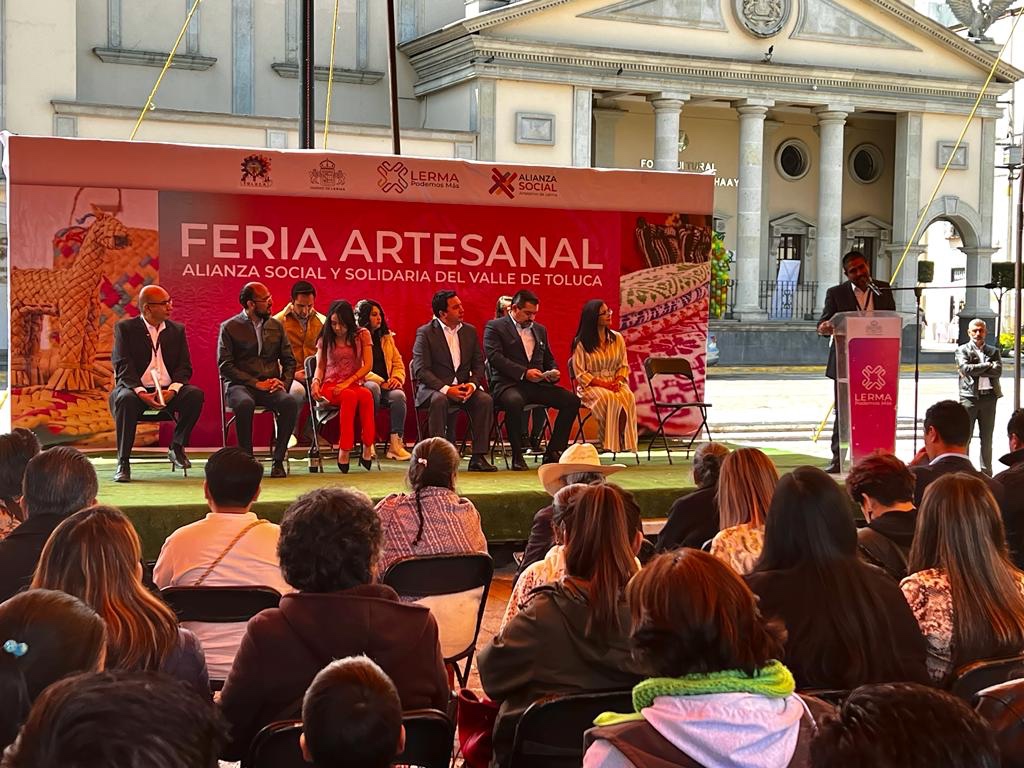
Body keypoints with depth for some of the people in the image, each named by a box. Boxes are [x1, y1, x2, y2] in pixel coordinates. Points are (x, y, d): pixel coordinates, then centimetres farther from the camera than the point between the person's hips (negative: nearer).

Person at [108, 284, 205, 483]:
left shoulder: (177, 329, 13)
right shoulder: (125, 328, 2)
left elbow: (184, 366, 6)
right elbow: (122, 366, -8)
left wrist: (173, 390, -15)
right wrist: (141, 393, -24)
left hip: (168, 390, 3)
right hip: (135, 388, -3)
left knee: (195, 395, -25)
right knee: (126, 399, -36)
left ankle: (176, 448, -6)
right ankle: (123, 462, -24)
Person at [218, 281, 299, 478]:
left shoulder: (276, 326, 16)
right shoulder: (229, 327, 3)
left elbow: (289, 361, 16)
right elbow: (225, 365, -5)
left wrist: (284, 383, -5)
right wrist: (256, 383, -13)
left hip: (271, 385, 3)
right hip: (240, 385, -3)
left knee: (290, 402, -31)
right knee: (245, 403, -39)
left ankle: (278, 460, -21)